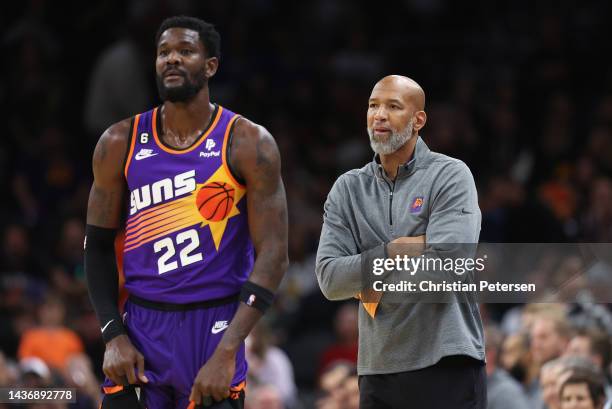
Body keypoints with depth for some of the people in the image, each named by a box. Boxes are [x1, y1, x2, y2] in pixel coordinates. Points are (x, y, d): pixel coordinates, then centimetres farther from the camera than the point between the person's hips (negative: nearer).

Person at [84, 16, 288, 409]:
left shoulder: (248, 143, -5)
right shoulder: (121, 143, 4)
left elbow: (273, 255, -9)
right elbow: (99, 245, 10)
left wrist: (227, 352, -17)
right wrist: (113, 336, -3)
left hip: (213, 328, -3)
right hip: (142, 328, 3)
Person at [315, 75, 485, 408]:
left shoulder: (450, 177, -2)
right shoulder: (348, 189, 11)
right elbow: (329, 279, 0)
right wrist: (393, 252, -10)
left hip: (446, 366, -5)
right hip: (377, 369, 5)